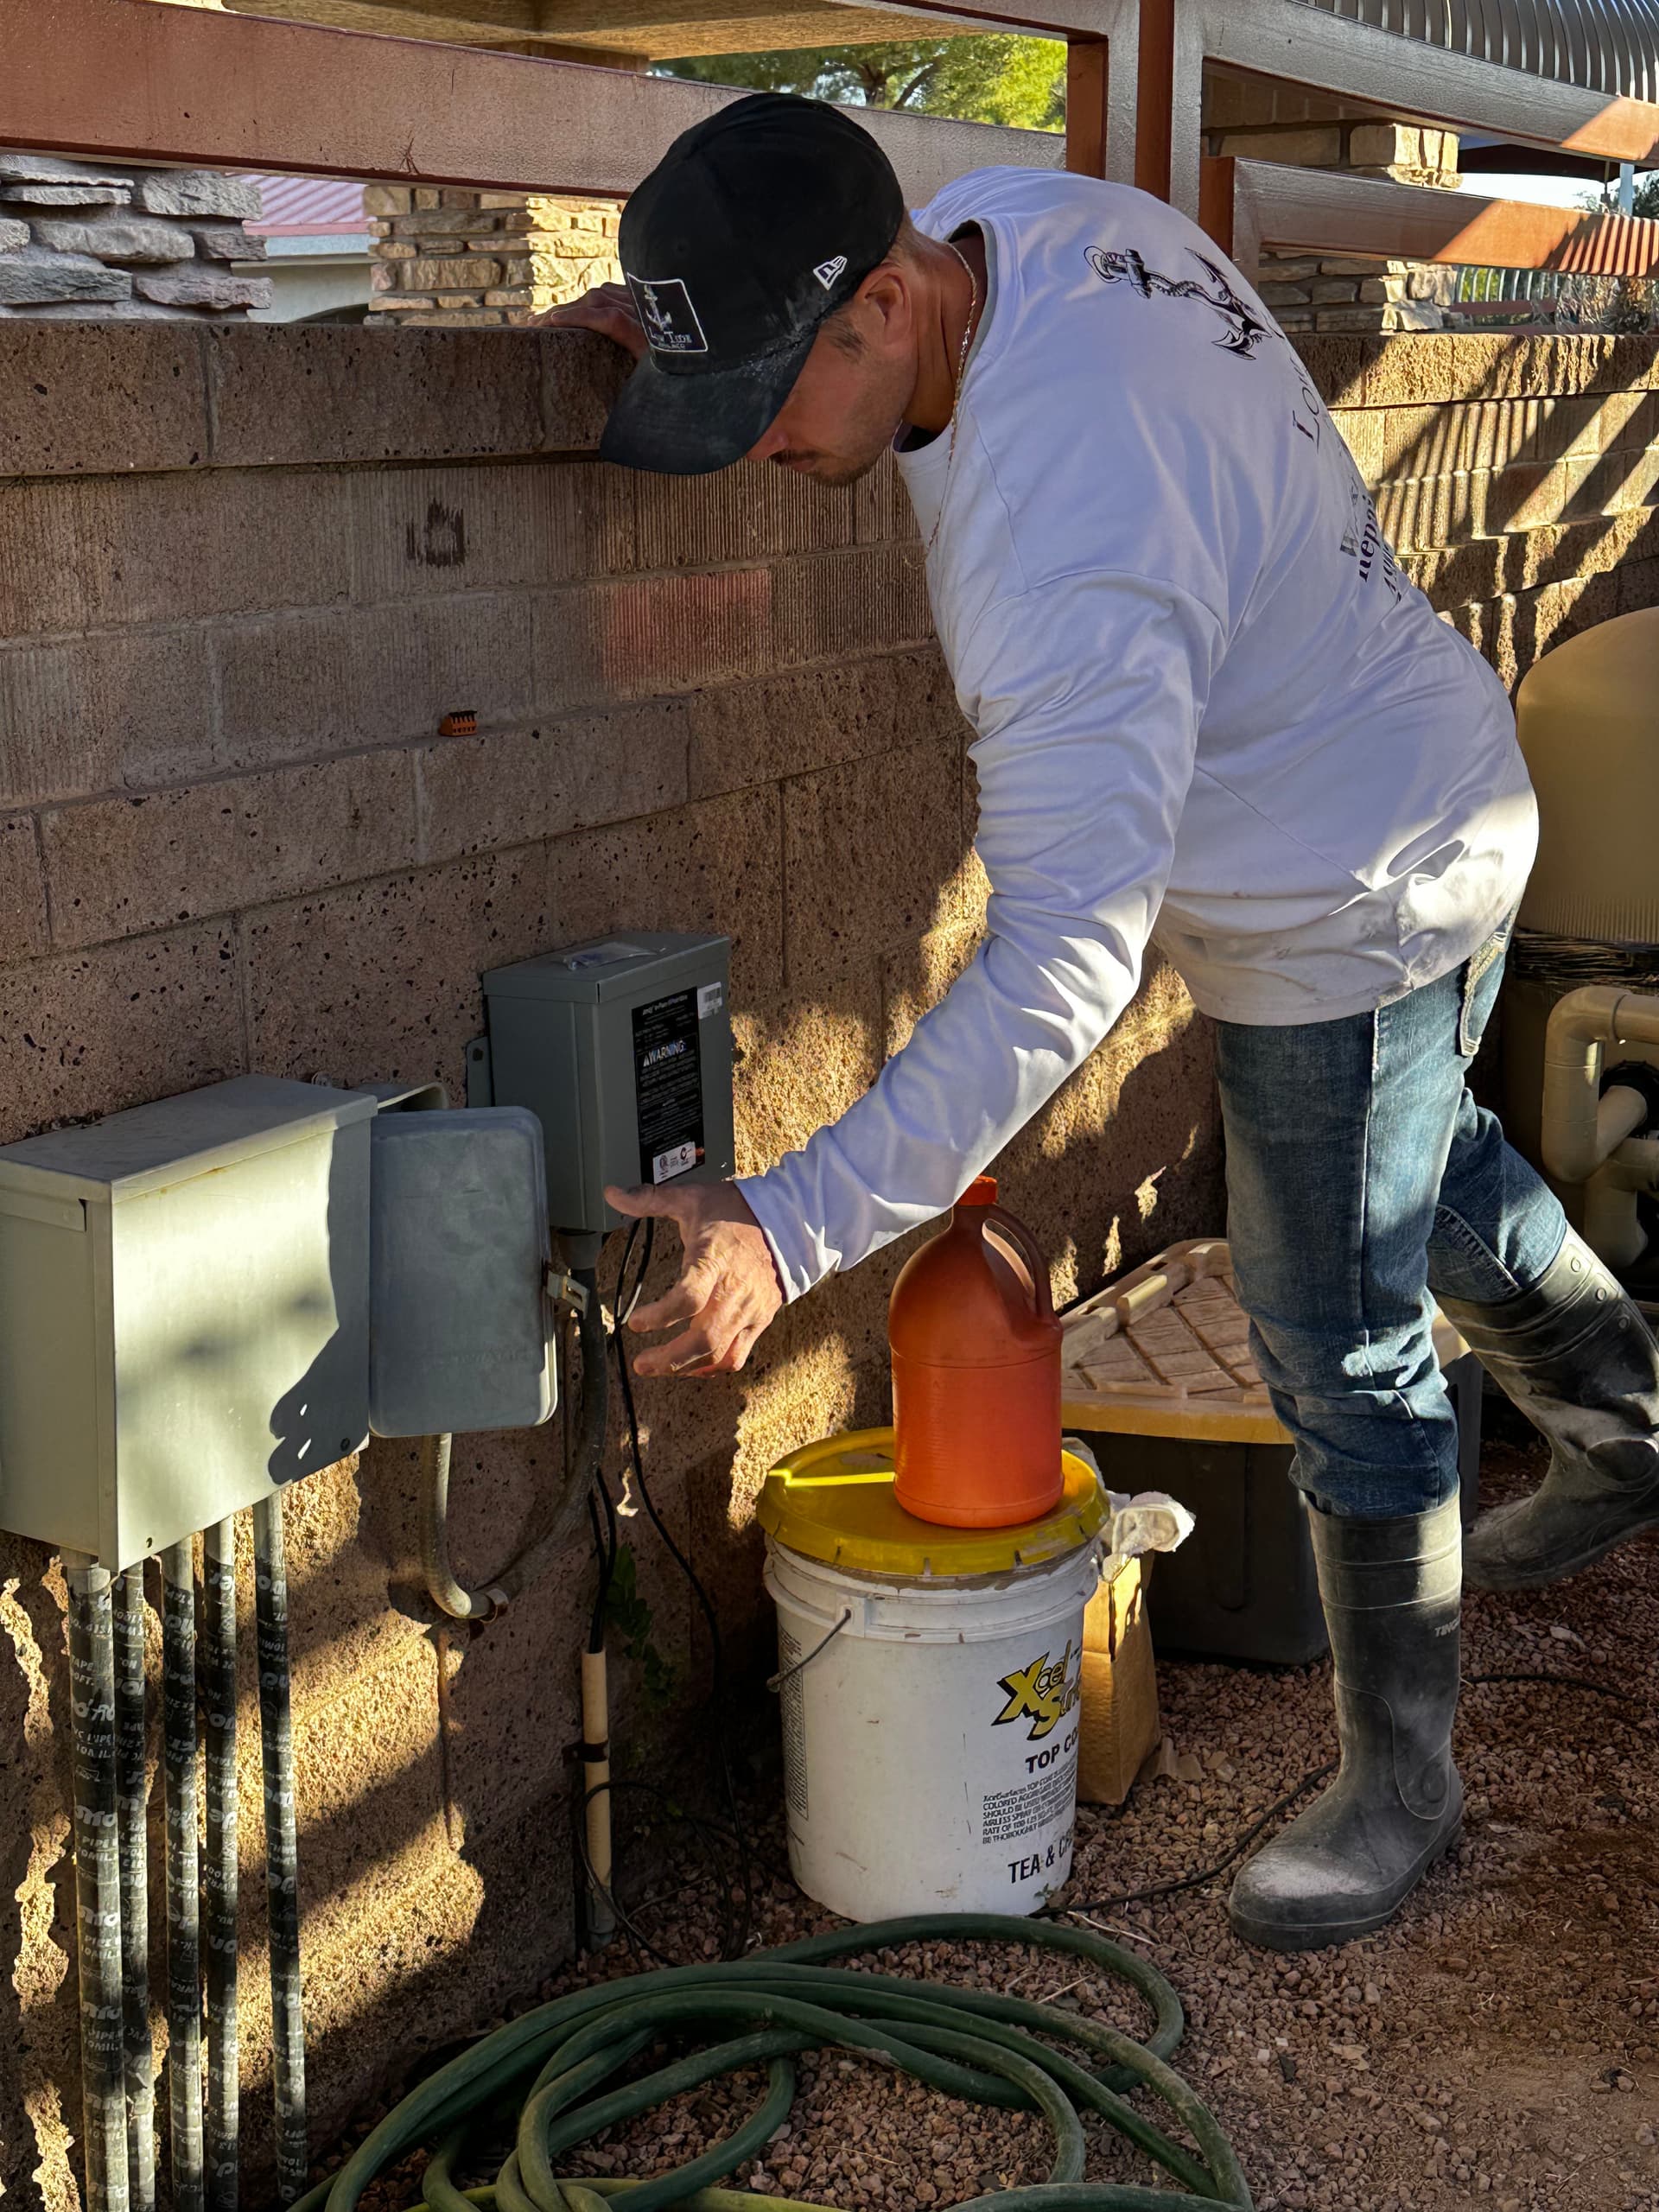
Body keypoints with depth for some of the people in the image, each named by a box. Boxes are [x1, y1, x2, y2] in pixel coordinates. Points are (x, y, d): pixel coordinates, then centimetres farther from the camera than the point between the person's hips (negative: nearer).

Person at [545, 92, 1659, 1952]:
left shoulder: (1060, 547, -41)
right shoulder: (1020, 210, -12)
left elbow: (1065, 963, -43)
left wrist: (793, 1226, -44)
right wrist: (681, 310, -4)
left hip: (1353, 906, -10)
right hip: (1422, 802, 10)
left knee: (1339, 1344, 3)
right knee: (1426, 1168, 30)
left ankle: (1400, 1781, 22)